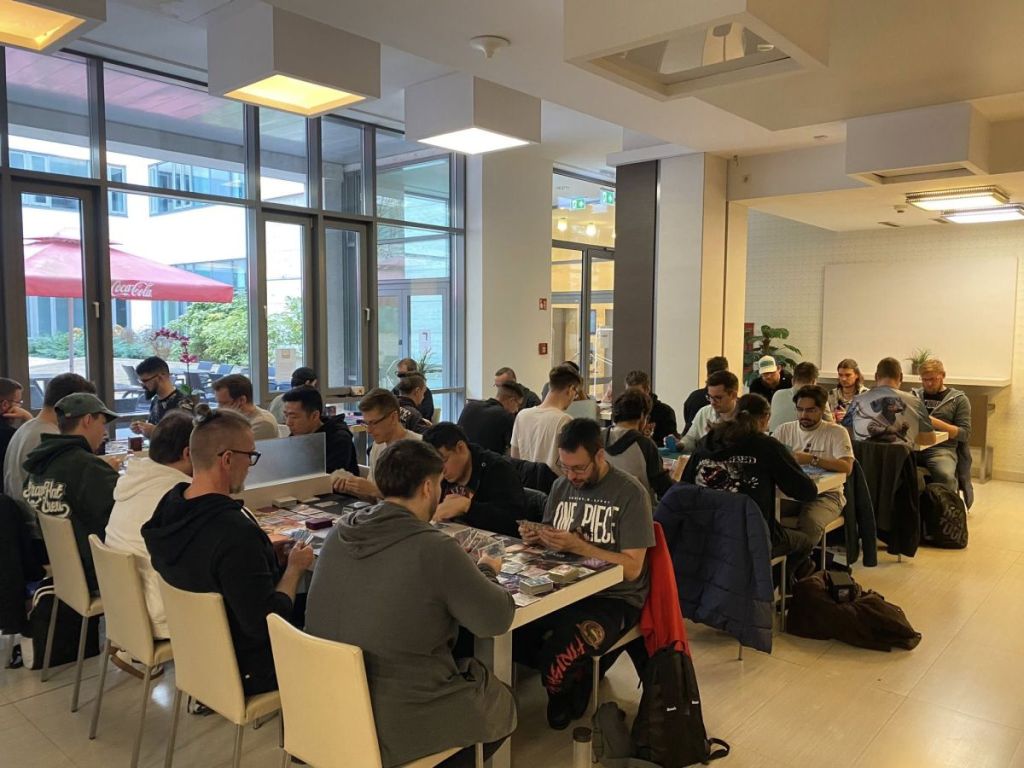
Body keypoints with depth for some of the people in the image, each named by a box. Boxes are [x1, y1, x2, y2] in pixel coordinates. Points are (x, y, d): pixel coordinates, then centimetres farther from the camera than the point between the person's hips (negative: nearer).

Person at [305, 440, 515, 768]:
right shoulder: (434, 549, -24)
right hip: (396, 723, -6)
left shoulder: (339, 533, -5)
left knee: (473, 671, 28)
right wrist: (485, 572, 6)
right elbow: (498, 620, -13)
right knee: (502, 705, 22)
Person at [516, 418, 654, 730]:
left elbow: (632, 568, -14)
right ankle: (574, 671, 5)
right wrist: (536, 538, -8)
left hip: (613, 599, -6)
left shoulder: (630, 493, -10)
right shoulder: (561, 485, 8)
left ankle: (563, 691, 6)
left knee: (557, 661, -31)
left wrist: (578, 546, -23)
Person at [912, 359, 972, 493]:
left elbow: (965, 434, 4)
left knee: (945, 476, -36)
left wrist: (937, 423, -11)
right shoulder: (914, 395, 20)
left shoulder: (959, 399, 11)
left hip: (941, 448, -2)